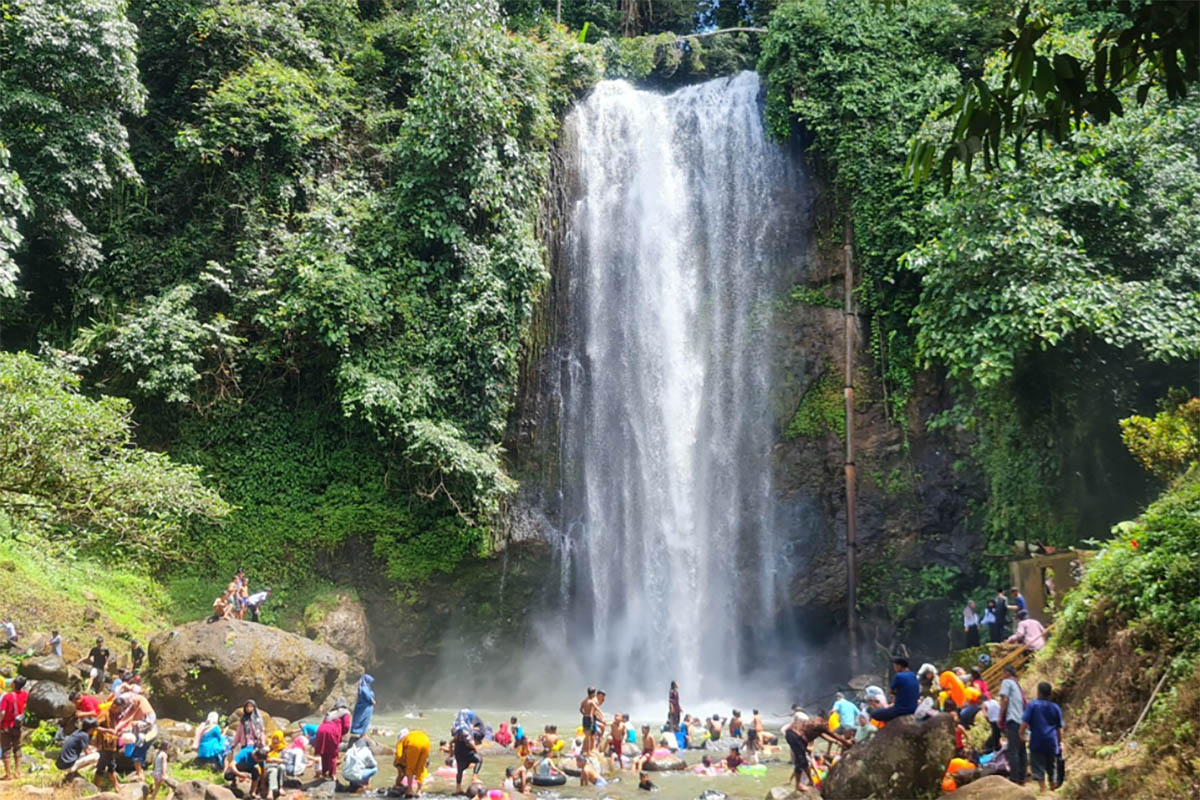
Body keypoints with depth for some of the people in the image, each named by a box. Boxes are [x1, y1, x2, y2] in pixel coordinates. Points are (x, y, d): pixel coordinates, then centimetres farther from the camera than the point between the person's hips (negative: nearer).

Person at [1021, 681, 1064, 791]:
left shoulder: (1033, 705, -4)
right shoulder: (1055, 707, 8)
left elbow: (1025, 722, -12)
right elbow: (1059, 728, 11)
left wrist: (1021, 734, 1)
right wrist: (1060, 742, 19)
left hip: (1037, 741, -4)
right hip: (1052, 742, 4)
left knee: (1038, 766, -1)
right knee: (1052, 767, 16)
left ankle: (1042, 789, -8)